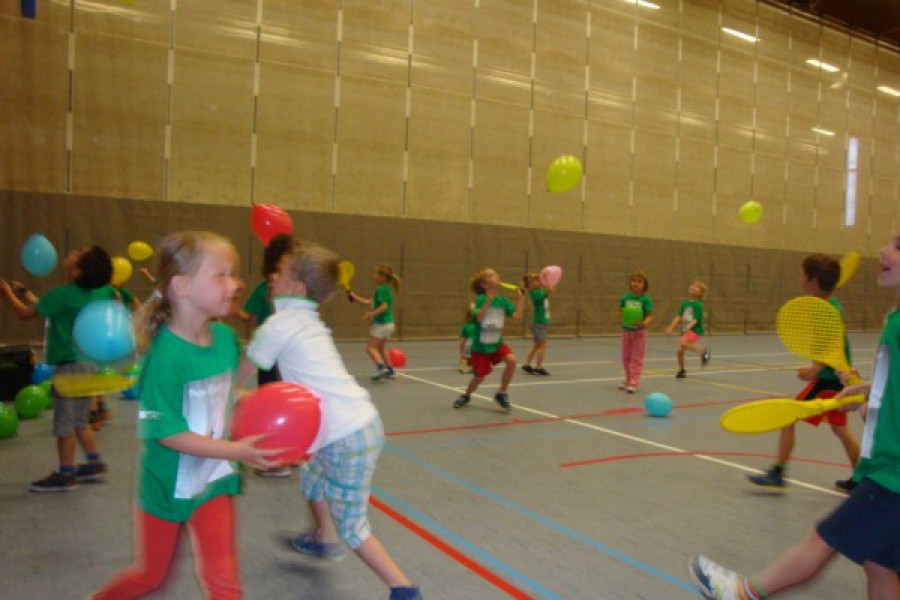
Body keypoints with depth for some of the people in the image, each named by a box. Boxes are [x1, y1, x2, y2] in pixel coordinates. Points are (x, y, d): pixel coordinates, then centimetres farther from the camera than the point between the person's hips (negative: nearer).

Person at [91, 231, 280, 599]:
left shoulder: (225, 337, -10)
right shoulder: (166, 354, -28)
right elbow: (167, 432, -26)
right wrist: (236, 451, -30)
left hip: (214, 478, 4)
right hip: (168, 483, -3)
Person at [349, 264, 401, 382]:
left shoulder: (381, 289, -14)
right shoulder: (386, 289, 14)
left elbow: (384, 306, -24)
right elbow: (369, 302, 16)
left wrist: (371, 314, -29)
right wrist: (355, 297, 16)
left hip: (381, 323, -10)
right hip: (389, 323, 10)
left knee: (370, 347, -5)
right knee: (379, 348, 22)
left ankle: (381, 367, -22)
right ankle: (390, 371, 23)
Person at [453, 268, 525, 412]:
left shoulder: (503, 300, -1)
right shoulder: (481, 299, -14)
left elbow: (517, 316, -8)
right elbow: (479, 318, -29)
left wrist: (521, 298, -14)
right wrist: (488, 300, -36)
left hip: (497, 343, 4)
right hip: (480, 345, -3)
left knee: (511, 360, -23)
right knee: (480, 377, 4)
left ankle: (501, 394, -2)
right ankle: (466, 396, 39)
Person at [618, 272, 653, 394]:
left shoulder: (646, 299, -13)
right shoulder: (625, 298, -3)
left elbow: (650, 316, -15)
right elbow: (620, 313, 3)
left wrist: (644, 323, -35)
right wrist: (621, 316, -20)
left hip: (639, 331, -4)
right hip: (626, 330, 4)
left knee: (636, 359, 0)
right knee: (626, 358, 14)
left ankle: (633, 383, 2)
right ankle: (628, 381, 29)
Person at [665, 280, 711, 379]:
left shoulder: (698, 304, -9)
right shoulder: (684, 303, 8)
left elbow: (696, 319, -15)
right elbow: (679, 316, 8)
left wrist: (689, 326, -30)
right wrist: (671, 327, 0)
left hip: (695, 330, -6)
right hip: (685, 331, 6)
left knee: (683, 343, -29)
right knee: (680, 350, 3)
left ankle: (703, 349, -7)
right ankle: (681, 370, 24)